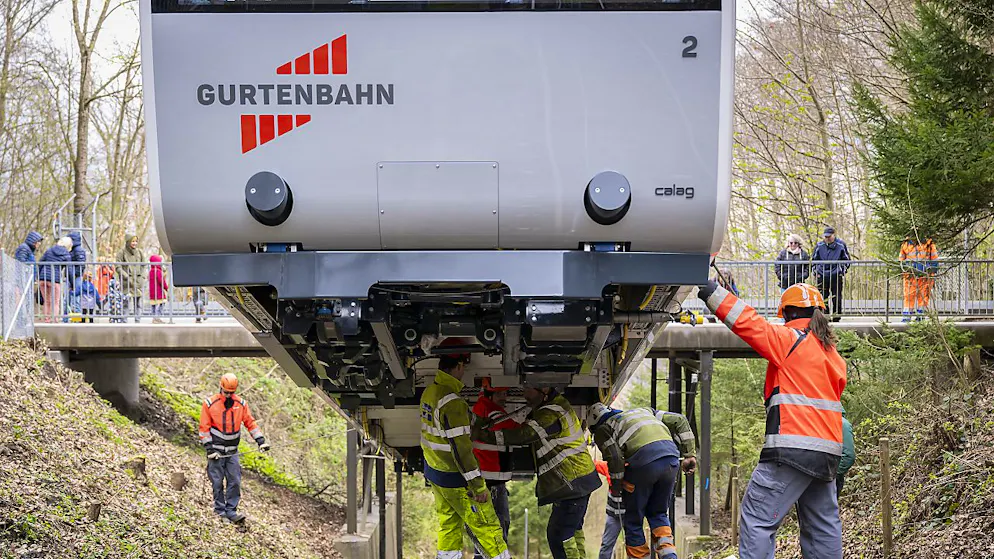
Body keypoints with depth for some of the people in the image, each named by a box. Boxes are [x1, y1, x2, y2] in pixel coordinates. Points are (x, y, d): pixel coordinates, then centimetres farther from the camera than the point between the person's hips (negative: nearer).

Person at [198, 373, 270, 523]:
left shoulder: (241, 404, 4)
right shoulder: (210, 404, -5)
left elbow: (250, 422, 6)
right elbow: (204, 427, -4)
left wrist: (261, 441, -3)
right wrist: (209, 448, -11)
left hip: (232, 451, 3)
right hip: (216, 451, -3)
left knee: (235, 481, -4)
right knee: (217, 481, 2)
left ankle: (231, 510, 2)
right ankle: (220, 509, 14)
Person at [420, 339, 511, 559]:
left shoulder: (429, 392, 2)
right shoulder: (451, 402, -26)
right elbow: (460, 448, -25)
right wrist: (478, 486, -20)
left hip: (434, 473, 9)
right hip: (455, 479, -9)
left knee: (448, 528, 17)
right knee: (486, 526, 2)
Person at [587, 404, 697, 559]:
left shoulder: (603, 429, 17)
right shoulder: (642, 411, 34)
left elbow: (615, 458, -1)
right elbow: (680, 421, 27)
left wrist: (615, 487, 10)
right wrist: (689, 455, 23)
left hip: (644, 463, -5)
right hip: (672, 461, 6)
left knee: (633, 519, 12)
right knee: (657, 513, 22)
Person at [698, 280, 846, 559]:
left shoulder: (789, 339, -4)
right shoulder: (833, 355, 20)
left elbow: (748, 323, -8)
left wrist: (710, 291, -4)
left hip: (792, 449, -8)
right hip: (828, 452, 8)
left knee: (758, 518, -9)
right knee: (822, 526, 13)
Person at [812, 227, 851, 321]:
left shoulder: (841, 245, 3)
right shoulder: (819, 246, 7)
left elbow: (847, 260, 11)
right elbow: (814, 260, 16)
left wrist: (843, 272, 2)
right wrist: (816, 272, 7)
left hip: (836, 276, -1)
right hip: (822, 276, 1)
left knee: (837, 297, 1)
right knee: (822, 297, 1)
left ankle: (837, 316, 8)